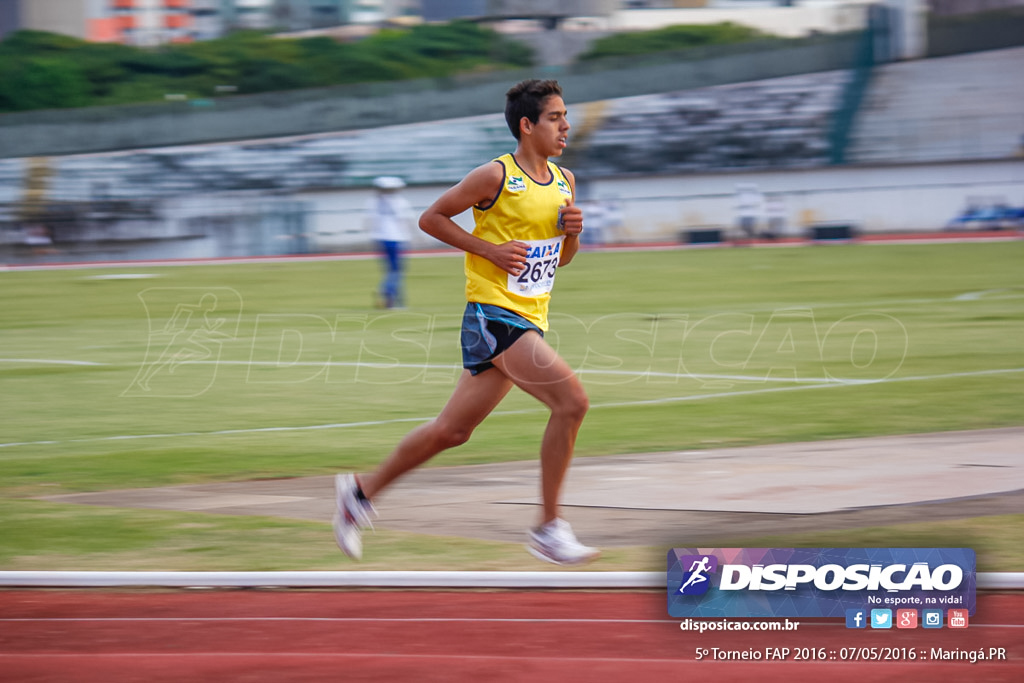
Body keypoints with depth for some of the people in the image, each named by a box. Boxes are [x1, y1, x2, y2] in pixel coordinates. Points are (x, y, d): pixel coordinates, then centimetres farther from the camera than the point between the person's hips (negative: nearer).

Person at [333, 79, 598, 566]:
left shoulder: (563, 181, 12)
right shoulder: (496, 176, -10)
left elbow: (561, 258, 22)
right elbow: (431, 218, -4)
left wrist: (572, 233, 0)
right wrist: (490, 249, -12)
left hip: (528, 320, 8)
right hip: (492, 313, -8)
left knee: (452, 429, 12)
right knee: (572, 400, -20)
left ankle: (362, 491, 27)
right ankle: (548, 529, -14)